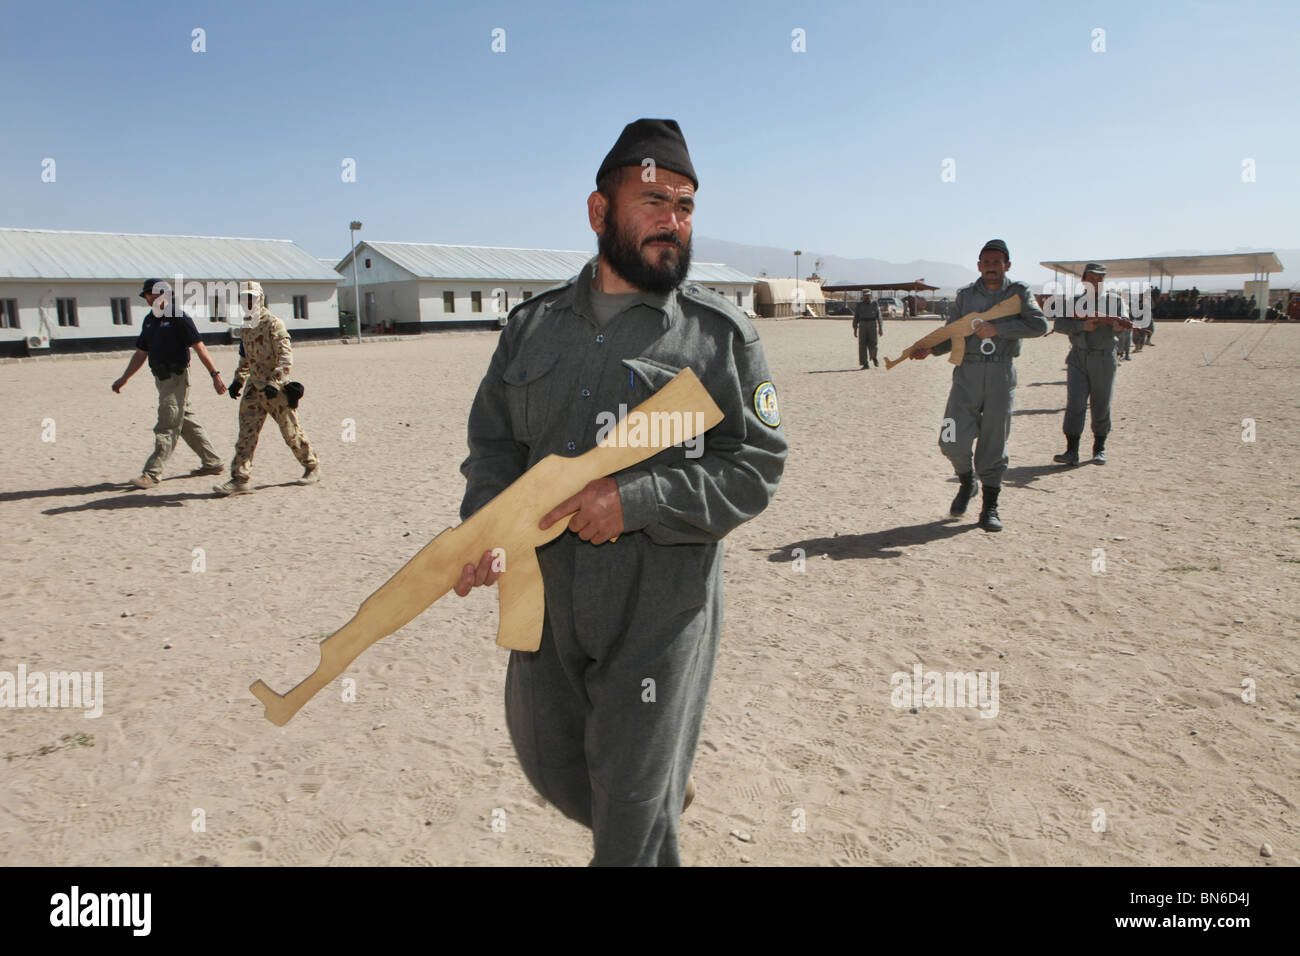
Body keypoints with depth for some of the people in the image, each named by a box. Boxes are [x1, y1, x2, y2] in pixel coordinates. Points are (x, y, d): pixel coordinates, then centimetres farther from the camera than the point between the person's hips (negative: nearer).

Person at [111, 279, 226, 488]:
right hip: (161, 379, 9)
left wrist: (215, 374, -20)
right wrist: (124, 379, 19)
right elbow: (140, 353, 20)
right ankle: (212, 462, 23)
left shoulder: (178, 318, -11)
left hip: (177, 378, -9)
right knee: (187, 423, 13)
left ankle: (152, 473, -7)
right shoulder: (150, 320, 14)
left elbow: (199, 347, -15)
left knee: (166, 428, -7)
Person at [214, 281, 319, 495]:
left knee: (291, 431, 5)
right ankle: (239, 479, -1)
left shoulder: (273, 324, -11)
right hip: (254, 389, 7)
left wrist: (274, 383, -28)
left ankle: (312, 466, 23)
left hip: (276, 389, -7)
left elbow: (286, 357, -19)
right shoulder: (246, 327, 13)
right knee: (246, 433, -1)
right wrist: (238, 380, 16)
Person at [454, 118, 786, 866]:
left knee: (632, 802, 4)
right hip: (546, 600, 5)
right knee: (549, 763, 23)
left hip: (658, 610, -5)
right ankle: (665, 803, 52)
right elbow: (495, 442, 9)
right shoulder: (535, 323, 6)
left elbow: (755, 469, -10)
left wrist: (635, 502, -22)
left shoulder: (722, 334, -6)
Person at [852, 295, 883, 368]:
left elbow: (879, 317, 6)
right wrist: (855, 329, 1)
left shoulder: (875, 305, 6)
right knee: (863, 345, -4)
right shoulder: (859, 305, 5)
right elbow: (856, 318, 6)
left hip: (873, 326, 0)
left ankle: (874, 357, 21)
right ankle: (865, 364, 0)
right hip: (862, 326, 0)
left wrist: (880, 329, 0)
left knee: (873, 344, -9)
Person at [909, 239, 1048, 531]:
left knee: (994, 443, 0)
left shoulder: (1019, 293, 7)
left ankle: (990, 506, 11)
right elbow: (951, 336, 9)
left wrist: (997, 328, -16)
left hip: (1001, 375, -1)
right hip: (967, 373, 1)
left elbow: (1039, 324, -9)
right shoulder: (965, 295, 13)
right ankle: (967, 482, 22)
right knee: (953, 441, -8)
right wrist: (930, 349, -11)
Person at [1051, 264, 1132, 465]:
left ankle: (1099, 449, 19)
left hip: (1103, 360, 0)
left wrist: (1118, 326, -34)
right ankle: (1072, 451, -11)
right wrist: (1083, 326, -23)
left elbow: (1123, 325, -9)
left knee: (1101, 407, 5)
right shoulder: (1073, 301, 8)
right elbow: (1059, 324, -7)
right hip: (1077, 358, 0)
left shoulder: (1114, 301, 6)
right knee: (1074, 405, -9)